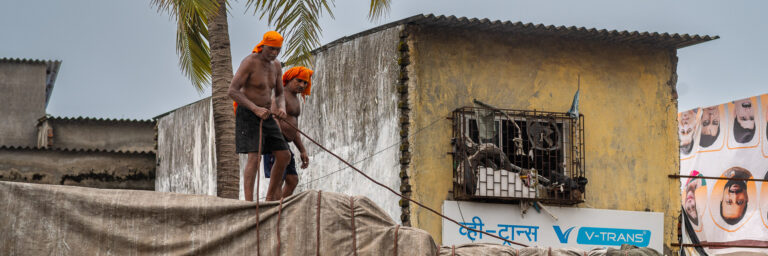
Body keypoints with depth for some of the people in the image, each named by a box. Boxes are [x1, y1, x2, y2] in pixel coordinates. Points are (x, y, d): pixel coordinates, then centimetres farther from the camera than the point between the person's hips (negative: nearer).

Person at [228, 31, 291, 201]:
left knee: (284, 156, 4)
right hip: (247, 115, -8)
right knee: (254, 157, -22)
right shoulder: (249, 62, -16)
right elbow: (232, 92, -22)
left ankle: (271, 197, 17)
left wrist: (281, 109, -11)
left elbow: (279, 95, 13)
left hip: (265, 116, 8)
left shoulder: (276, 66, 8)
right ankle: (249, 203, -24)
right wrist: (256, 109, -31)